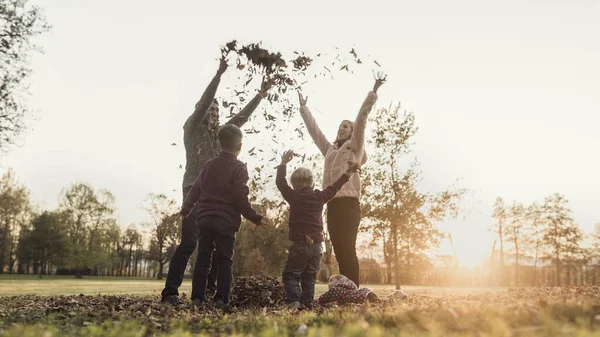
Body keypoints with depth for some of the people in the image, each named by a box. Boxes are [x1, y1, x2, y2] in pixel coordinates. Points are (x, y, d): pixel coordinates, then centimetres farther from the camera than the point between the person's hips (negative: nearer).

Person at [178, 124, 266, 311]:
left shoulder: (209, 165, 12)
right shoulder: (239, 168, -5)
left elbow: (195, 190, 16)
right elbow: (241, 199, -11)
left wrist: (185, 210, 29)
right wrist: (255, 218, -1)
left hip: (204, 218, 5)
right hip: (227, 221, -4)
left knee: (202, 259, 8)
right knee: (224, 261, 2)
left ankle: (197, 298, 7)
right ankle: (221, 299, -2)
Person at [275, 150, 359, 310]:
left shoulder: (294, 197, -4)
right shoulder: (320, 197, 6)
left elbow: (280, 182, 4)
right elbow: (334, 187, 18)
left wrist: (284, 163, 14)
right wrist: (348, 173, 30)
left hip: (299, 244, -4)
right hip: (316, 245, 4)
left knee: (290, 275, 0)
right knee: (309, 278, 12)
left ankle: (294, 300, -19)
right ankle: (308, 304, 8)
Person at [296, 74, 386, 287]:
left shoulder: (355, 147, 9)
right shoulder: (329, 150, 24)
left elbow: (361, 119, -2)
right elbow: (313, 129, 31)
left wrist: (373, 93, -10)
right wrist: (303, 107, 36)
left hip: (348, 203, -6)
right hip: (332, 204, 6)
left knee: (348, 249, -12)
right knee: (339, 250, 3)